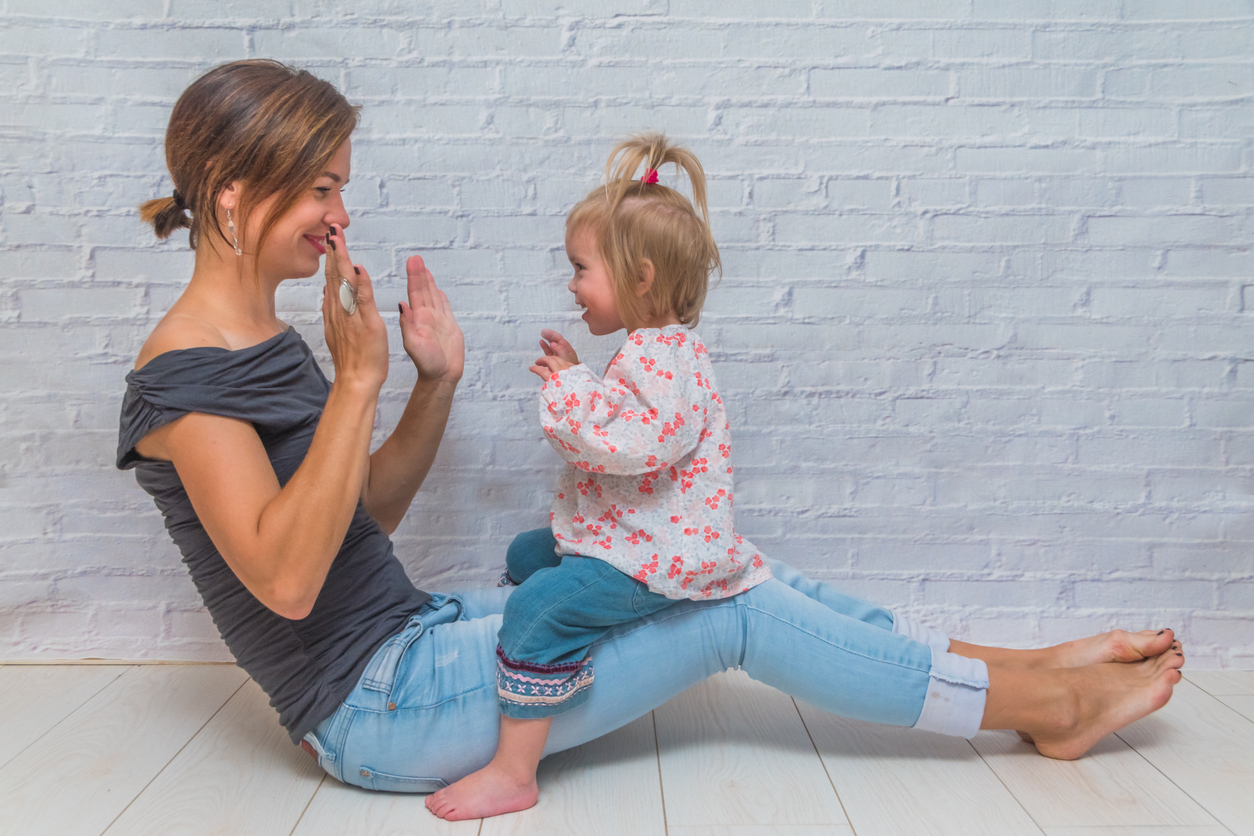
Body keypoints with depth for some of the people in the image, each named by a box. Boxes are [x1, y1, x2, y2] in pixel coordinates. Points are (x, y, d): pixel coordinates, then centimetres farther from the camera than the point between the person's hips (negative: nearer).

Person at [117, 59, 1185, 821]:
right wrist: (359, 378, -26)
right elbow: (286, 579, -25)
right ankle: (1053, 705, 7)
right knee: (734, 612, -11)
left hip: (412, 630, 9)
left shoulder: (263, 339, 10)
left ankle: (1032, 666, 11)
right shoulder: (184, 371, -17)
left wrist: (437, 383, 0)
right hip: (373, 711, -8)